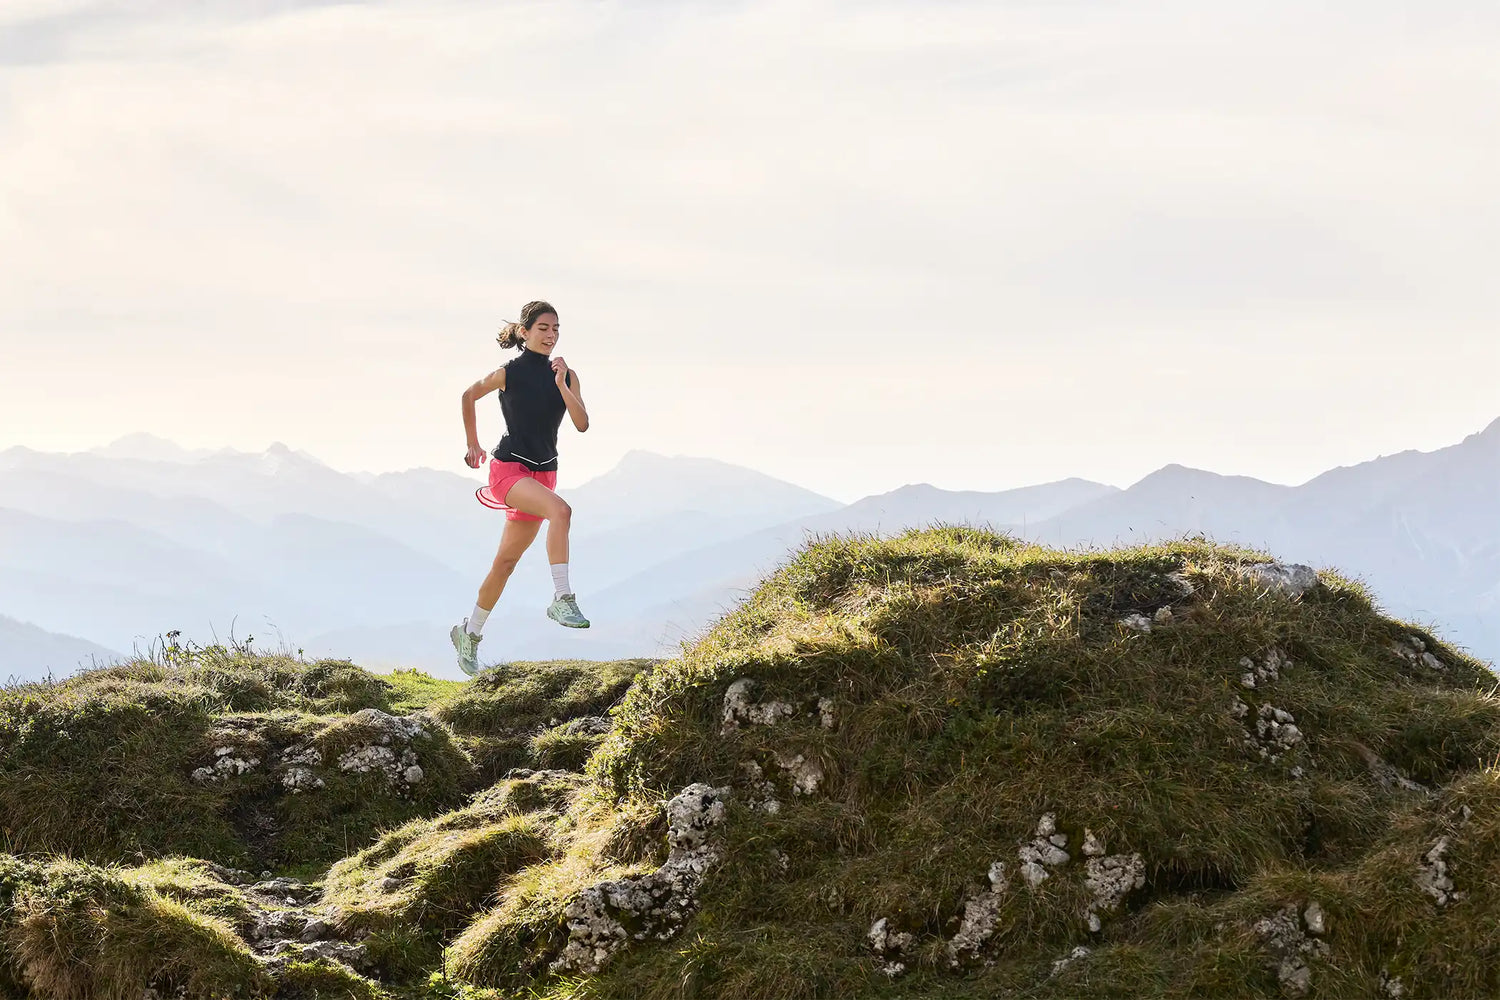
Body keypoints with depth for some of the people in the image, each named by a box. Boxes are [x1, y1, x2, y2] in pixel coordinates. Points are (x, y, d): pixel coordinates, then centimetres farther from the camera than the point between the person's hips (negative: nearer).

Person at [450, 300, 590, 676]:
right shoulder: (509, 373, -6)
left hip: (543, 473, 5)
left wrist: (561, 386, -19)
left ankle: (469, 634, 24)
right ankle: (562, 599, -33)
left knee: (506, 562, 9)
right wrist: (473, 445, 17)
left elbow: (582, 423, -7)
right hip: (508, 467, -5)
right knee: (560, 509, -33)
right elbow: (469, 395, 11)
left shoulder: (567, 376, 4)